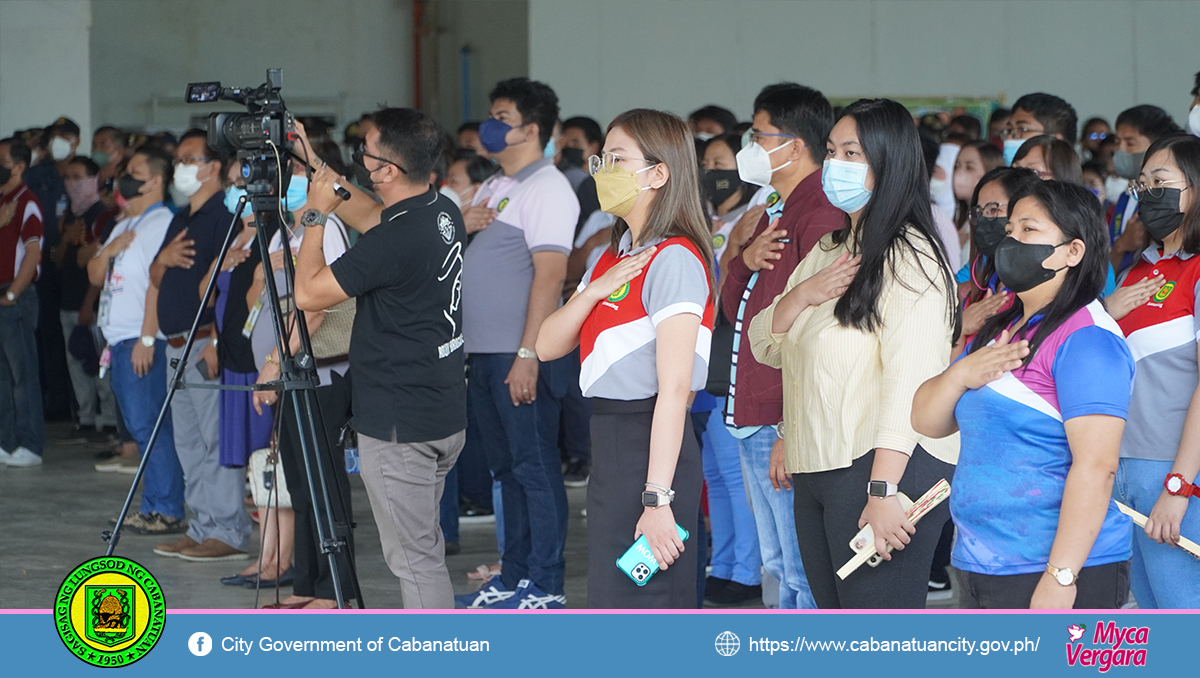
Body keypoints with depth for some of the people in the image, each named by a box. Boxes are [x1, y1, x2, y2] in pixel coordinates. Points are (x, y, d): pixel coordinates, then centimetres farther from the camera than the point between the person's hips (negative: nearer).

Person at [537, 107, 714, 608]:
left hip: (651, 448, -10)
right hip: (609, 443, 10)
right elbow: (548, 345, 11)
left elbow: (674, 389, -20)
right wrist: (594, 291, -7)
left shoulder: (674, 260, -14)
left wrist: (658, 499, -25)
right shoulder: (613, 257, 16)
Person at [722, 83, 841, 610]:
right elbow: (735, 310, 19)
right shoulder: (772, 214, 17)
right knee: (779, 566, 16)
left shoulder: (820, 218, -15)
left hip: (787, 425, -10)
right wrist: (743, 259, -2)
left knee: (805, 575, -6)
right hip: (753, 420, 10)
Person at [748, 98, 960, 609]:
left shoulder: (908, 256, -11)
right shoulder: (829, 251, 19)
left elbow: (910, 380, -19)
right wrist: (804, 293, -3)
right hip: (816, 470, 9)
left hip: (883, 468, -9)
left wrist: (884, 490, -26)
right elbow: (766, 346, 19)